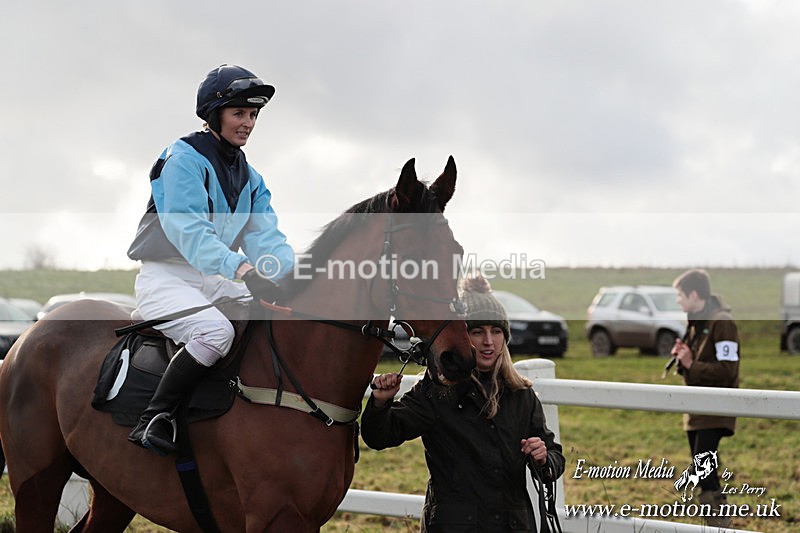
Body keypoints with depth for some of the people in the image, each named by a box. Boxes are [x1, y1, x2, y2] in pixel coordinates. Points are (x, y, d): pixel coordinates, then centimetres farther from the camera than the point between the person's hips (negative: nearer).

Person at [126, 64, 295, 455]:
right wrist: (245, 270, -38)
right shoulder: (184, 157, -10)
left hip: (214, 281, 8)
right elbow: (187, 229, -24)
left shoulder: (251, 179, 15)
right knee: (216, 331, -34)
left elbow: (266, 239, 4)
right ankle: (153, 419, -27)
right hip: (165, 278, -8)